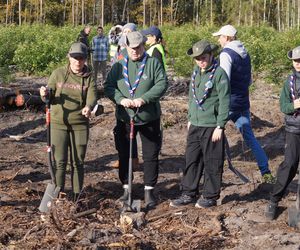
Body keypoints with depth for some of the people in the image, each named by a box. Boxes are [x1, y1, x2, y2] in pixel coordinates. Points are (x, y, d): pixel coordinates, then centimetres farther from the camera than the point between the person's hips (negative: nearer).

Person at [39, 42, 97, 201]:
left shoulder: (89, 77, 0)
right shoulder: (58, 74, 0)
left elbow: (92, 96, -14)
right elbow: (49, 97, 2)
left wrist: (88, 107, -37)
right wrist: (45, 95, -22)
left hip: (80, 124, 1)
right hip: (58, 123, -1)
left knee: (78, 162, 7)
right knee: (59, 162, -1)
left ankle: (77, 197, 18)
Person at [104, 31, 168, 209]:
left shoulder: (153, 64, -3)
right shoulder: (119, 66, 5)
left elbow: (162, 84, -12)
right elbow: (108, 86, 1)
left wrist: (144, 99, -23)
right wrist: (121, 99, -18)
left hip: (149, 119, -2)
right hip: (124, 119, 2)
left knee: (151, 156, 4)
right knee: (124, 155, 10)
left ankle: (149, 191, 15)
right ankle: (127, 189, 24)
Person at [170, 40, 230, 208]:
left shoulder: (219, 74, -12)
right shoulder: (196, 73, 10)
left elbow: (224, 101, -13)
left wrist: (220, 126, -15)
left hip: (212, 127, -7)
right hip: (195, 125, 7)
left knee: (212, 163, 3)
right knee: (192, 160, 11)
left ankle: (211, 196, 15)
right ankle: (188, 194, 20)